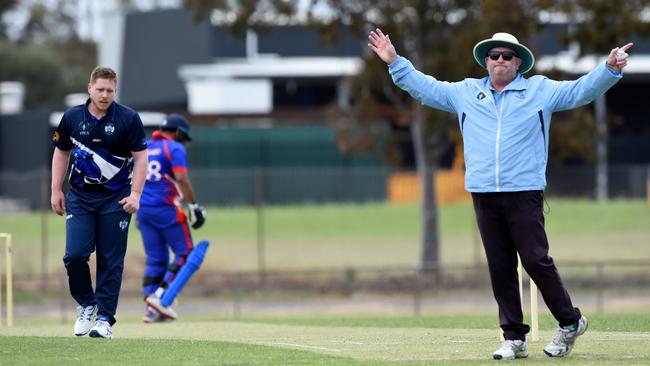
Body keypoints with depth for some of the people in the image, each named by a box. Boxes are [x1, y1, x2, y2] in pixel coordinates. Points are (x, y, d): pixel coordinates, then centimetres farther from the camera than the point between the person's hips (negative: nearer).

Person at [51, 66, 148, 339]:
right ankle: (86, 304, 14)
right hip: (80, 196, 2)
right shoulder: (72, 117, 3)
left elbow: (140, 157, -3)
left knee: (111, 261, -1)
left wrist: (135, 194, -12)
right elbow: (61, 153, 14)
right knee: (74, 255, -9)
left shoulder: (129, 119, -5)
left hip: (116, 199, -2)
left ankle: (105, 317, 6)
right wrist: (56, 190, 9)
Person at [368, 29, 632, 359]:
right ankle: (514, 337, 8)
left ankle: (570, 322, 9)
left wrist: (609, 69, -15)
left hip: (525, 192, -3)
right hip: (484, 194, 3)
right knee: (499, 267, 4)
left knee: (536, 261, -7)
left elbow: (581, 91, 0)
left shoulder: (539, 90, 7)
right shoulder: (465, 93, 15)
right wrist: (395, 62, 11)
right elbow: (424, 88, 18)